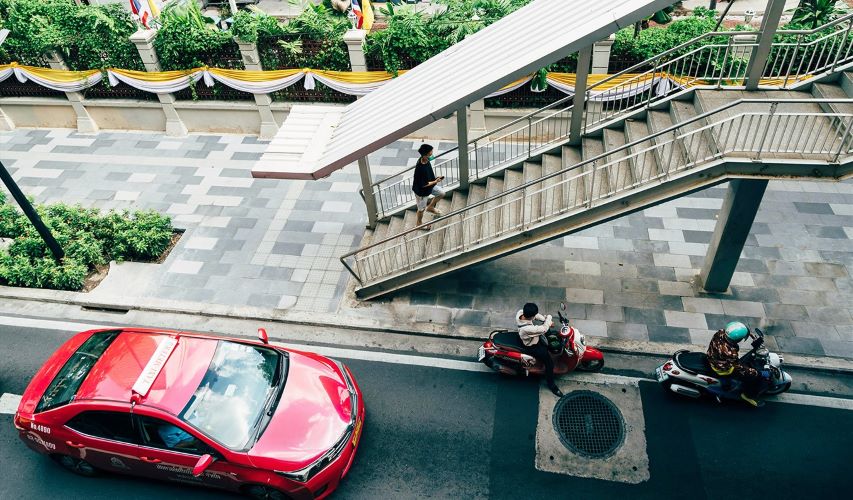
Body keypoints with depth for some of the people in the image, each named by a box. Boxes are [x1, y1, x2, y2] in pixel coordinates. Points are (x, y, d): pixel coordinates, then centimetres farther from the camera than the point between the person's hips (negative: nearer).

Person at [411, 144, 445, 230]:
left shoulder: (426, 160, -15)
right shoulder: (420, 169, -41)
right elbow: (423, 185, -30)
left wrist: (434, 178, 1)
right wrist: (435, 182, -22)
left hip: (429, 185, 8)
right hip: (421, 191, -8)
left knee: (441, 193, 23)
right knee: (422, 208, 17)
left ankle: (430, 207, 44)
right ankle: (419, 223, 45)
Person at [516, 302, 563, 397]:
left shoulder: (521, 312, -25)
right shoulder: (527, 329, -46)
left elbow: (536, 315, -6)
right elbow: (544, 329, -35)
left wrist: (546, 320, -16)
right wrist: (548, 318, -18)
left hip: (533, 337, 8)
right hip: (532, 347, -8)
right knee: (549, 363, 0)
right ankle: (551, 384, 20)